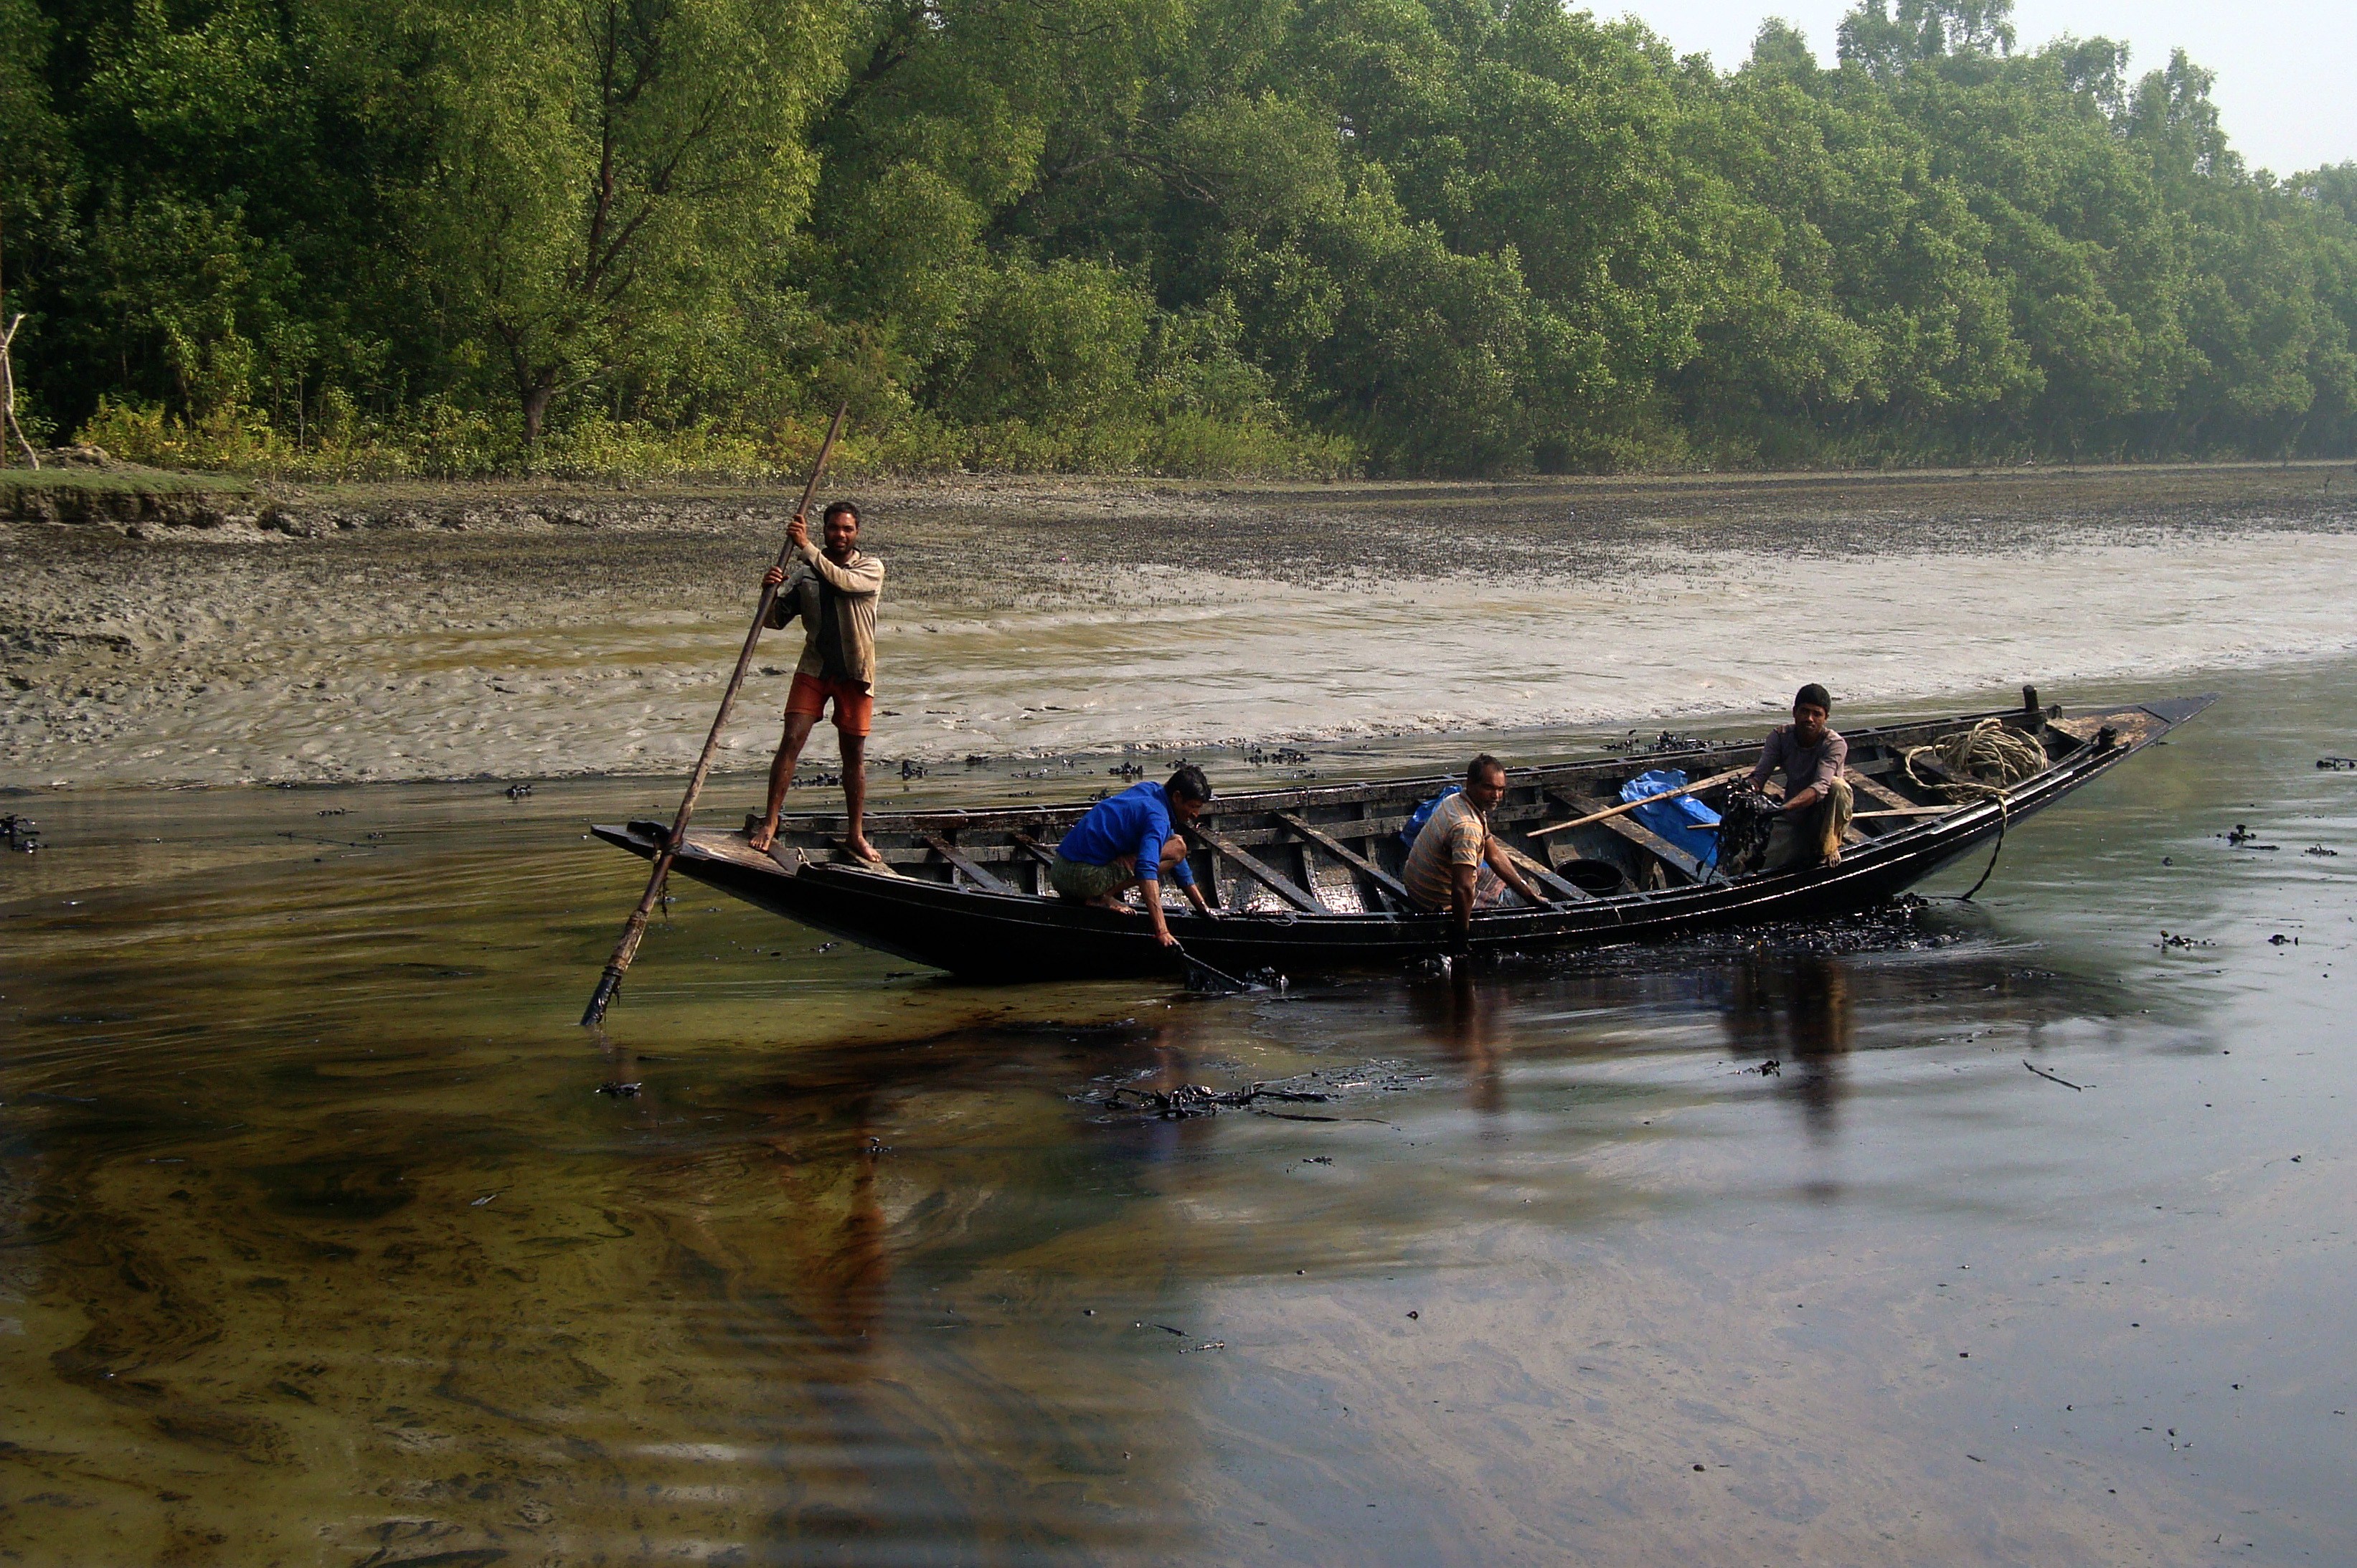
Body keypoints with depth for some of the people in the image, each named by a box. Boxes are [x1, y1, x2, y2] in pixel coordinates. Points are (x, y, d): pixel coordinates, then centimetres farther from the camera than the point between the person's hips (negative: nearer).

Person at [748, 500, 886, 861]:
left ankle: (856, 835, 16)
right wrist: (772, 591, -18)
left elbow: (844, 581, -24)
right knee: (792, 740, -11)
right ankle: (769, 824, -8)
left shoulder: (871, 568, -2)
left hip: (855, 672, -1)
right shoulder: (804, 572, 4)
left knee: (854, 753, 6)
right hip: (814, 668, 1)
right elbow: (776, 620, 3)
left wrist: (806, 548, -29)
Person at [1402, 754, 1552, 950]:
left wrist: (1530, 894, 7)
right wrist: (1463, 937, -30)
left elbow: (1494, 856, 7)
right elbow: (1462, 889, -41)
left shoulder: (1455, 801, -1)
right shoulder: (1468, 827, -33)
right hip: (1441, 901, -9)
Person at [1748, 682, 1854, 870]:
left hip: (1826, 819, -2)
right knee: (1770, 867, -21)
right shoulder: (1780, 736, -9)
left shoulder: (1835, 744, -21)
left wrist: (1784, 807, -53)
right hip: (1793, 820, 2)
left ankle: (1828, 847, -11)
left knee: (1838, 786, -33)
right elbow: (1760, 775, -18)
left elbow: (1820, 787, -35)